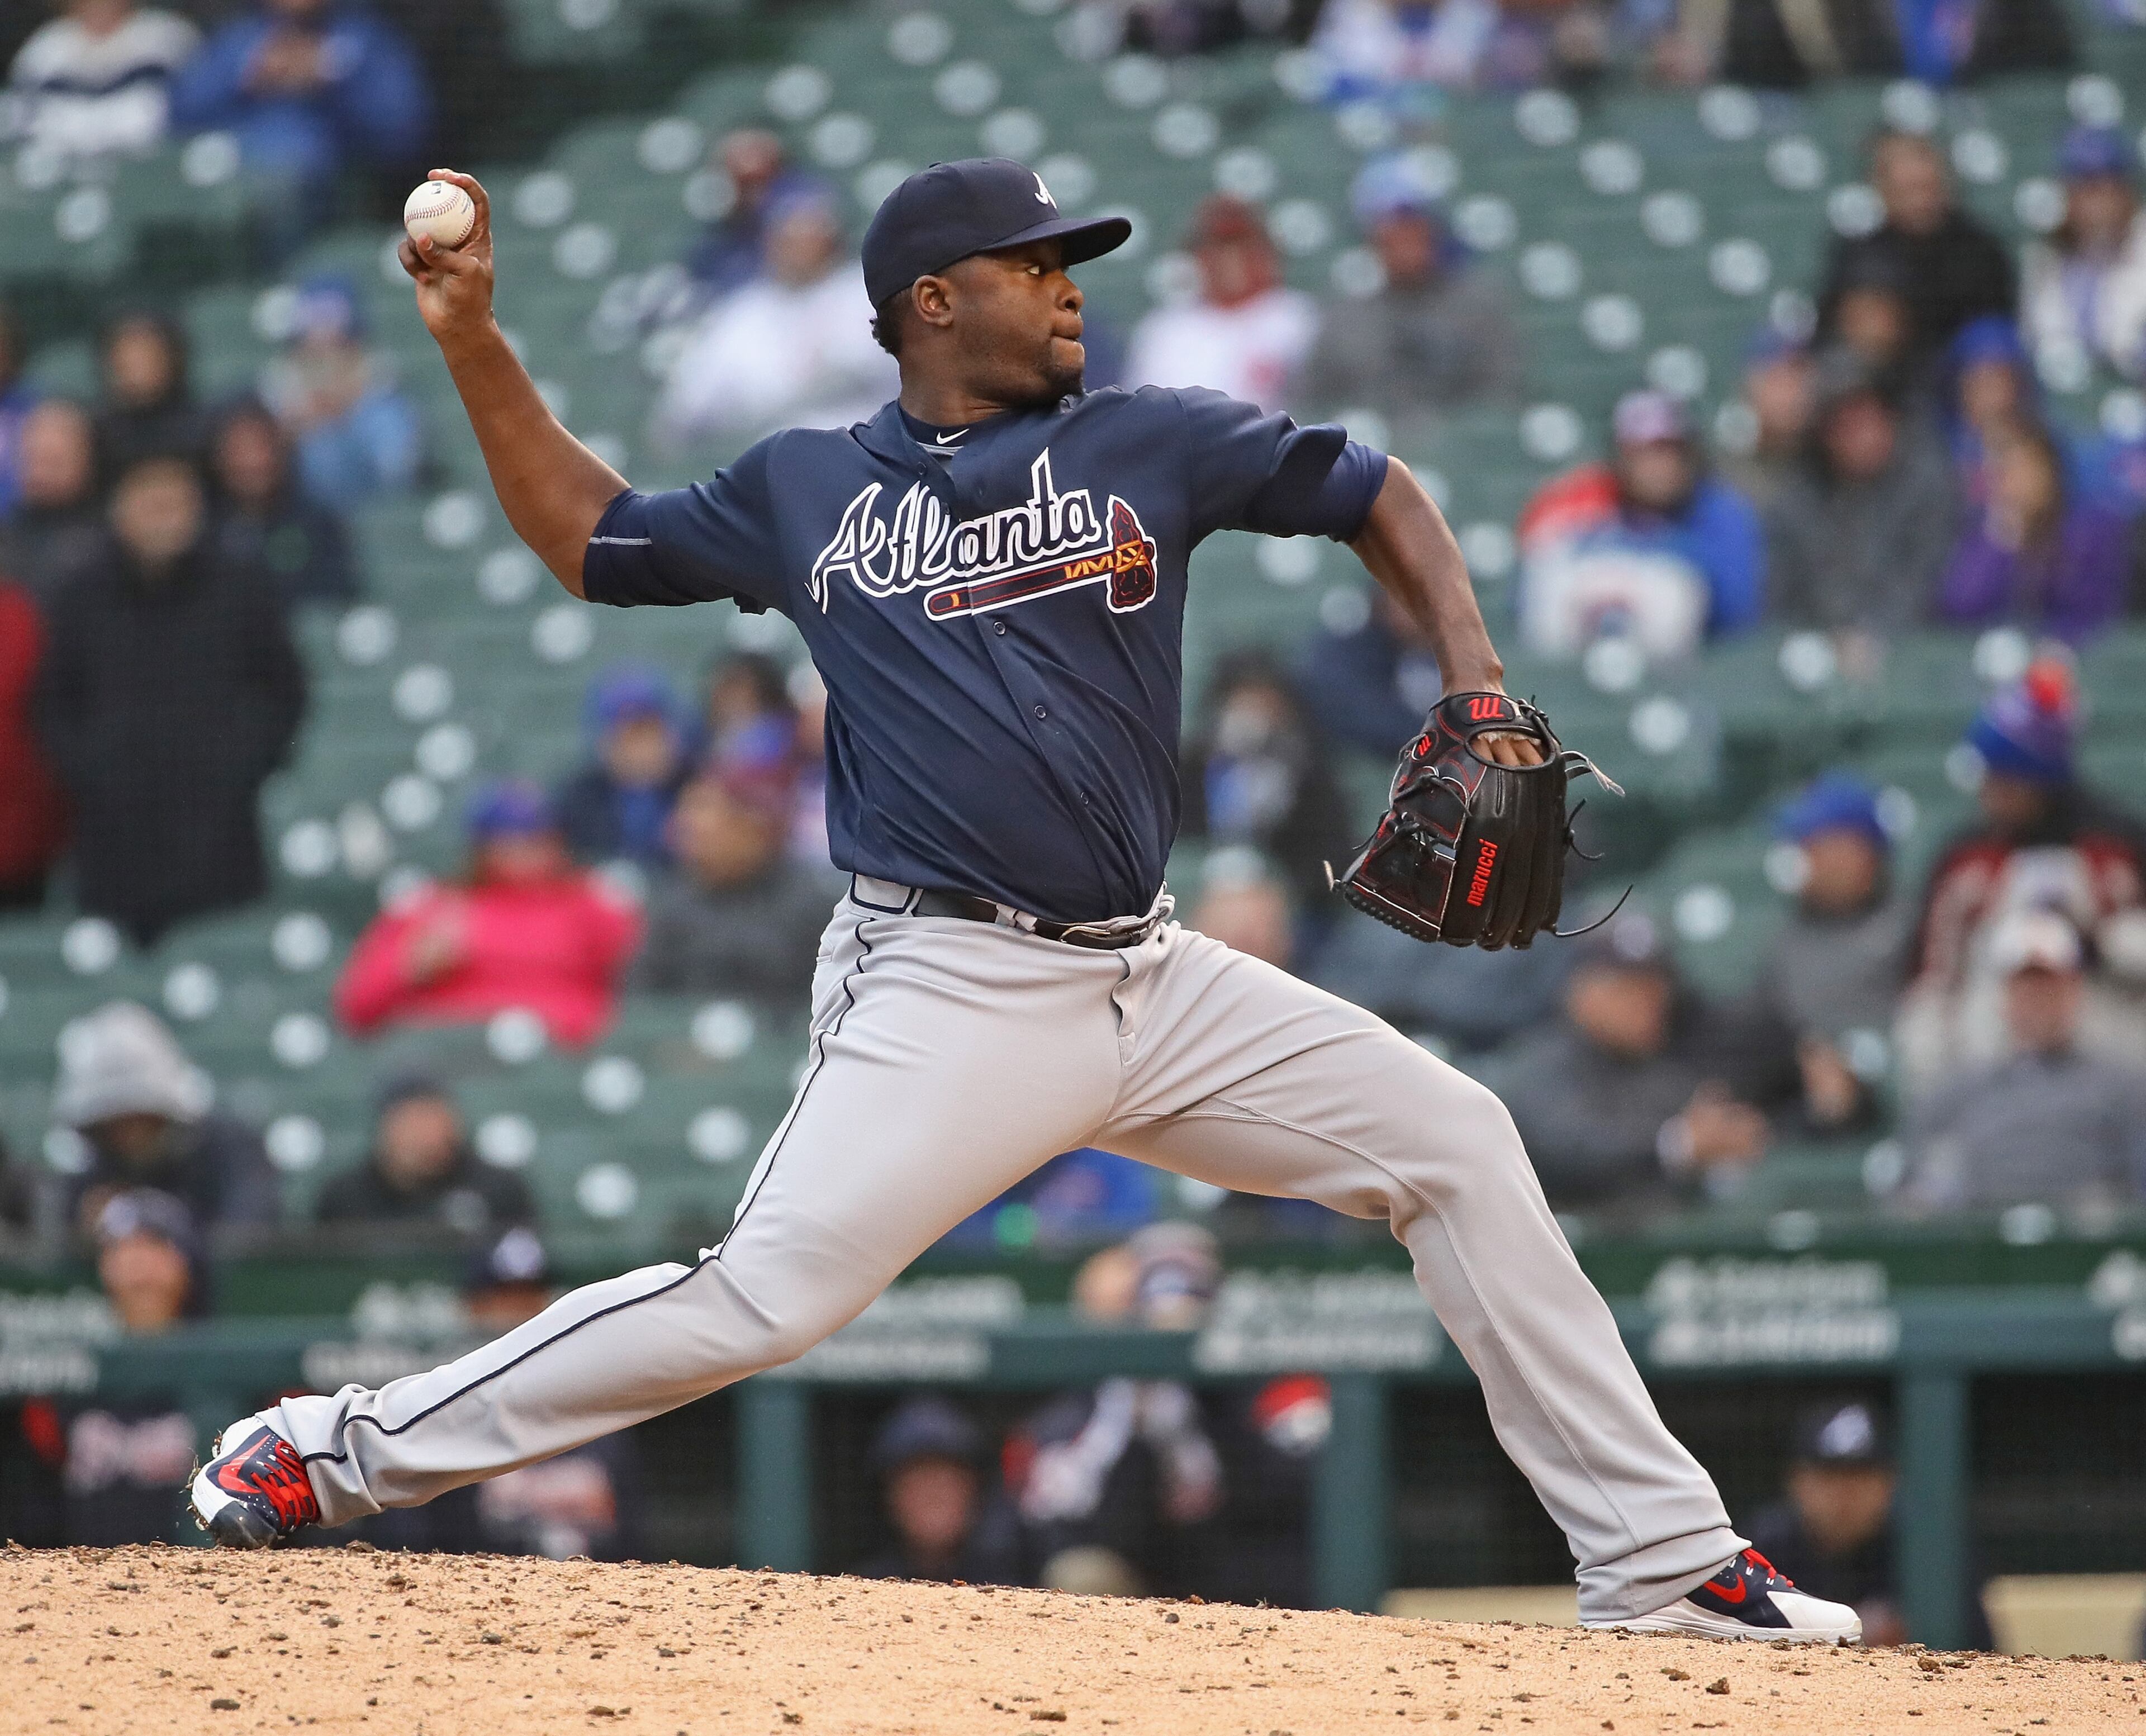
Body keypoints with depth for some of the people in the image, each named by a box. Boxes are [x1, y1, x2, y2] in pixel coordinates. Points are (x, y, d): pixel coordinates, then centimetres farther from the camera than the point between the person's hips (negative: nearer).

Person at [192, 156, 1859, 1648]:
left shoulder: (1153, 446, 8)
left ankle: (1656, 1554, 6)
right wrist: (473, 341, 11)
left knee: (1453, 1142, -1)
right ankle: (345, 1451, -9)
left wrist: (1475, 683, 3)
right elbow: (589, 535, 20)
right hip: (945, 993, -4)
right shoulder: (808, 492, 8)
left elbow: (1378, 493, 16)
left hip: (1154, 978, 4)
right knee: (766, 1296, -20)